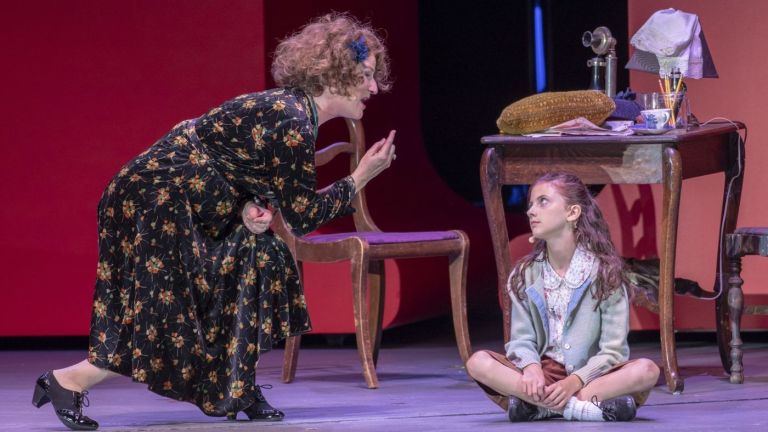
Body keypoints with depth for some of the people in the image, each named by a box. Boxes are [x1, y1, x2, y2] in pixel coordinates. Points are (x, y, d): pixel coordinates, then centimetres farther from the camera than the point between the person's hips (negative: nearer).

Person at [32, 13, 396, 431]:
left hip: (183, 203, 10)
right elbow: (301, 215, -15)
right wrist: (361, 177, -9)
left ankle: (239, 391, 11)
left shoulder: (293, 110, 9)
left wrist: (251, 210, -7)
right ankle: (67, 382, 2)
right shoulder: (292, 122, -21)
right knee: (169, 329, -6)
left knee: (261, 253, 7)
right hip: (152, 204, -10)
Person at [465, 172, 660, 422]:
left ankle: (537, 407, -34)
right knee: (478, 363, -25)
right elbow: (521, 339, 3)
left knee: (646, 370, -32)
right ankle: (580, 408, -36)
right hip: (542, 376, 2)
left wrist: (575, 382, -24)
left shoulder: (604, 271, -1)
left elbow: (613, 351, -7)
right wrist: (531, 368, -22)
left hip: (590, 376, -2)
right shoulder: (525, 274, 8)